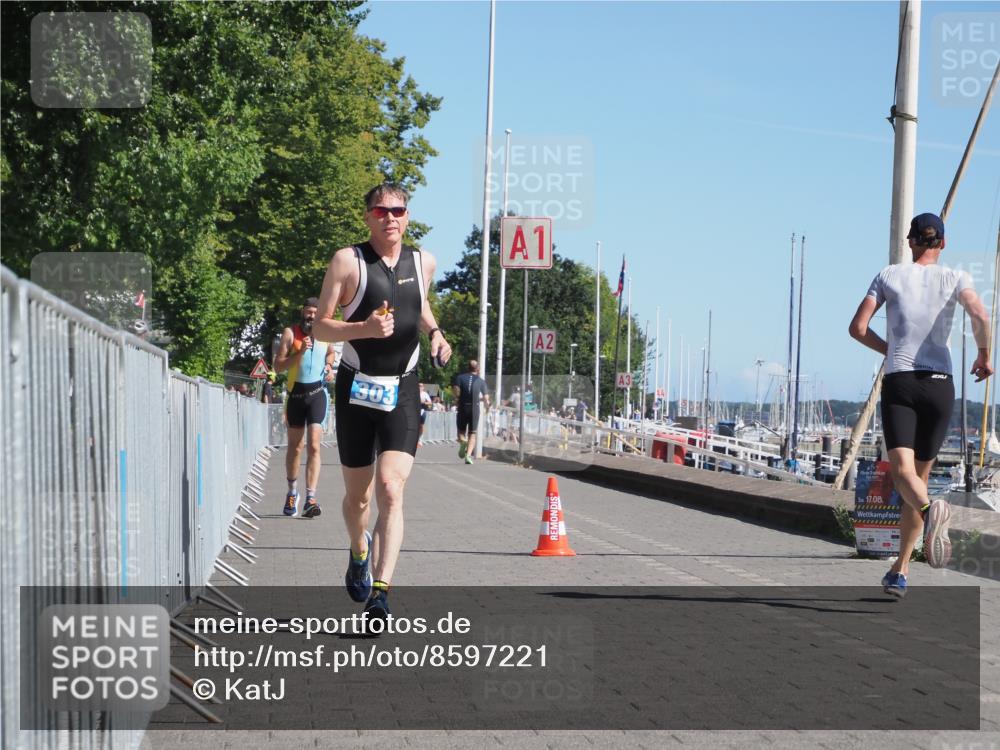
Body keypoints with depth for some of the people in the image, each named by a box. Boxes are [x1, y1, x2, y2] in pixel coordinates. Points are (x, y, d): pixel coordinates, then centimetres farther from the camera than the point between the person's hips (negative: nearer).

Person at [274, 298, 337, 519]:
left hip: (318, 393, 0)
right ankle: (292, 493, 30)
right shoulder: (290, 333, -2)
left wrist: (329, 365, 8)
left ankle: (310, 499, -19)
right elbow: (278, 366, -7)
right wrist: (299, 353, -19)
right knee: (295, 447, 11)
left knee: (314, 445, -13)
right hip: (296, 392, 0)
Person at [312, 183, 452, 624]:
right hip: (357, 387, -1)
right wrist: (365, 328, -22)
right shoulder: (347, 261, -5)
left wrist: (434, 332, 10)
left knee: (391, 491, -15)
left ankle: (380, 594, -19)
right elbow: (320, 327, -5)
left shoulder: (423, 263, 8)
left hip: (402, 390, 1)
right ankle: (359, 554, 43)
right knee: (358, 495, 11)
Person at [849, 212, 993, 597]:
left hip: (898, 382, -1)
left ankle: (930, 509, -51)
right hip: (939, 383, 2)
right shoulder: (954, 278, 5)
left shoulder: (889, 275, 8)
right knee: (920, 475, 13)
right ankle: (899, 571, 15)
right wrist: (984, 357, 3)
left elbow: (857, 327, 3)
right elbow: (980, 317, -13)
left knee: (903, 472, -14)